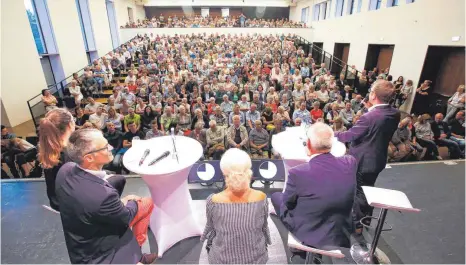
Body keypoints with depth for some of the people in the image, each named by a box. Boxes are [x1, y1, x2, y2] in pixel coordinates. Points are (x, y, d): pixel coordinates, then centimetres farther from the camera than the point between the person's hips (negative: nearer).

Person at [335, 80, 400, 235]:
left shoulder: (369, 117, -29)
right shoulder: (395, 114, -4)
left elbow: (350, 135, -18)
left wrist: (334, 134, -2)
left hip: (362, 160, -8)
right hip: (378, 159, 8)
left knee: (357, 192, 9)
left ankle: (357, 224, 24)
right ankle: (366, 219, 42)